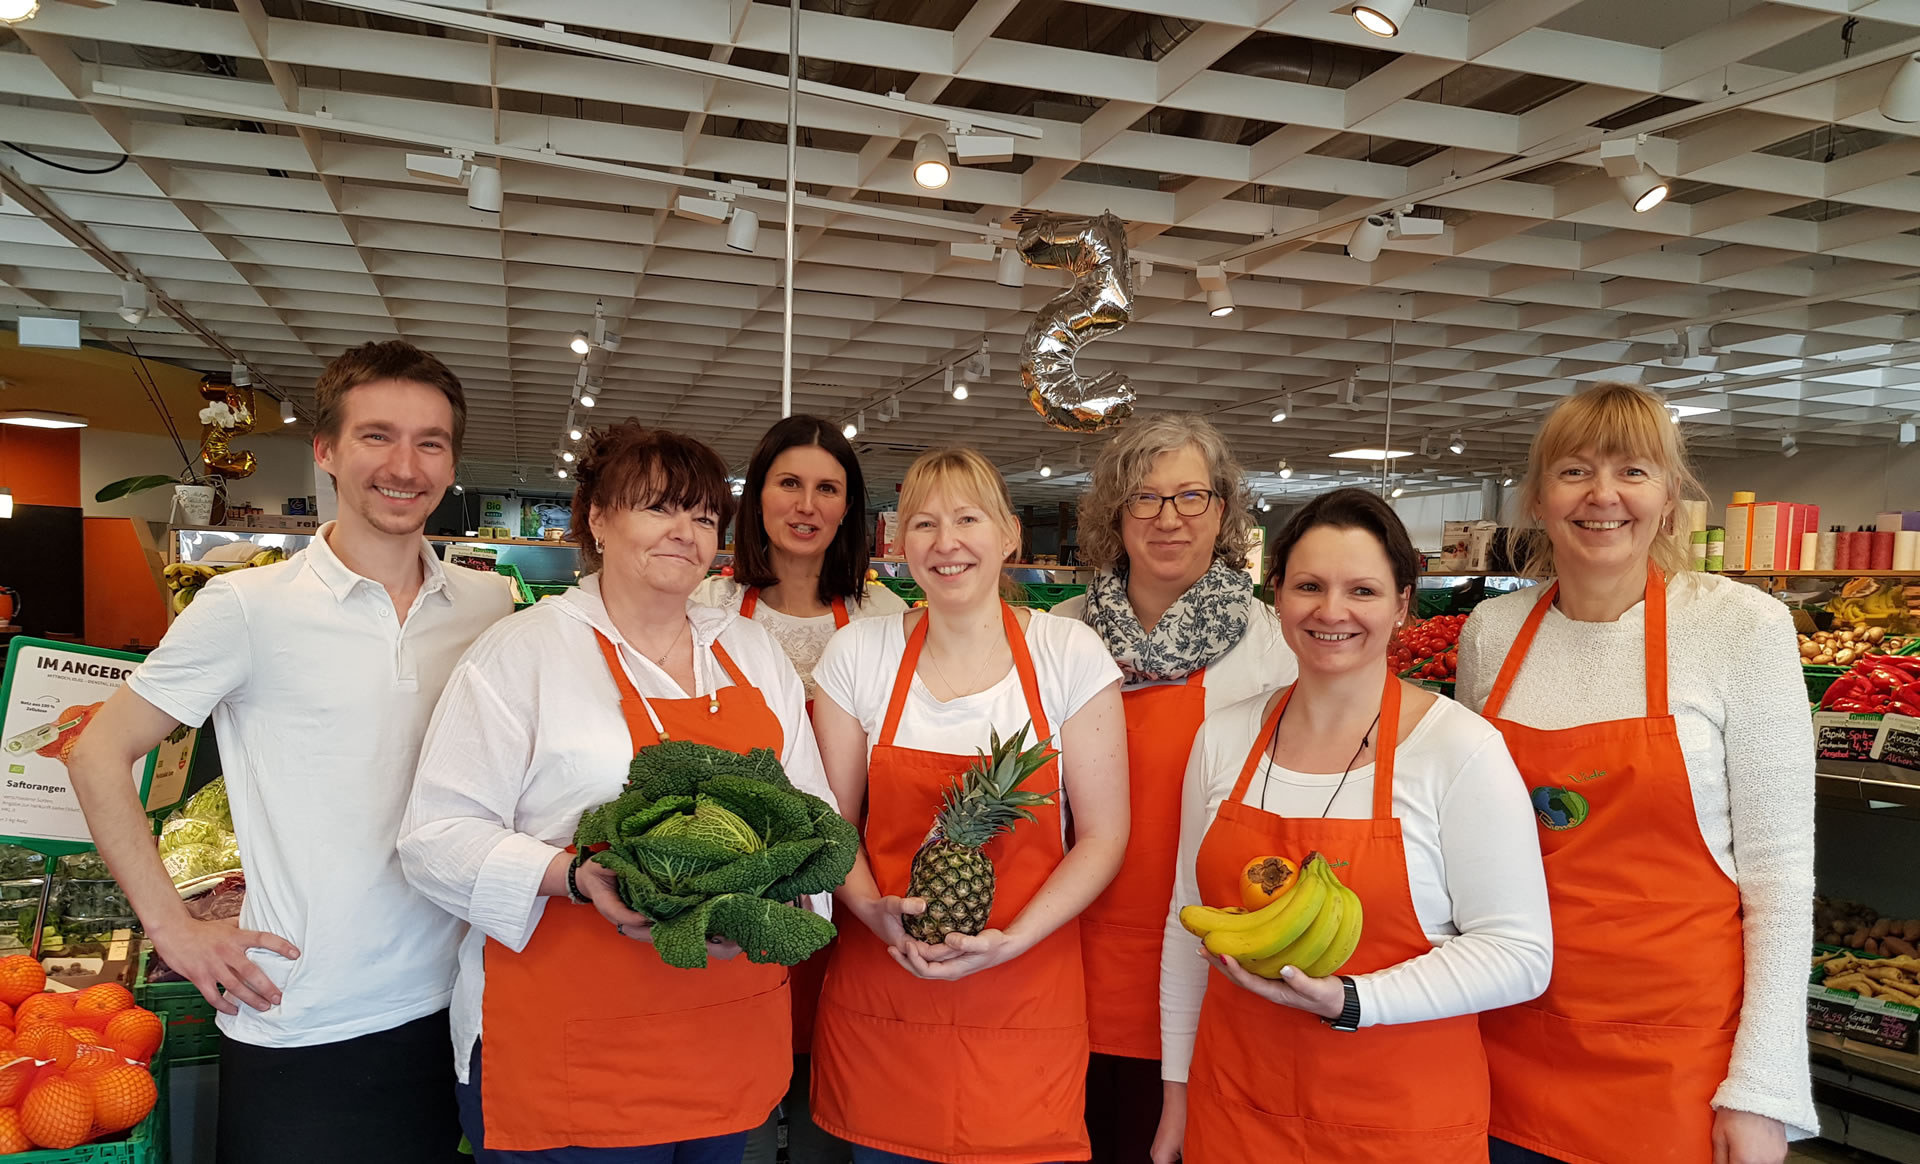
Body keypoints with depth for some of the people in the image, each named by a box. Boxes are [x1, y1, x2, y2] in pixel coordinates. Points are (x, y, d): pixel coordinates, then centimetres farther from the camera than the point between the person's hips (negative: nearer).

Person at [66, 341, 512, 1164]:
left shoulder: (491, 607, 2)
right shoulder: (248, 607, -8)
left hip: (450, 1011, 4)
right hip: (298, 1036, -3)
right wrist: (171, 926, -6)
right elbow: (99, 754, -1)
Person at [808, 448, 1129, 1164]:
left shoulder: (1069, 653, -5)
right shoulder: (859, 653, -1)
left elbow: (1103, 835, -3)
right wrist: (873, 909, -13)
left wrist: (1012, 939, -15)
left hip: (1026, 1006, -1)